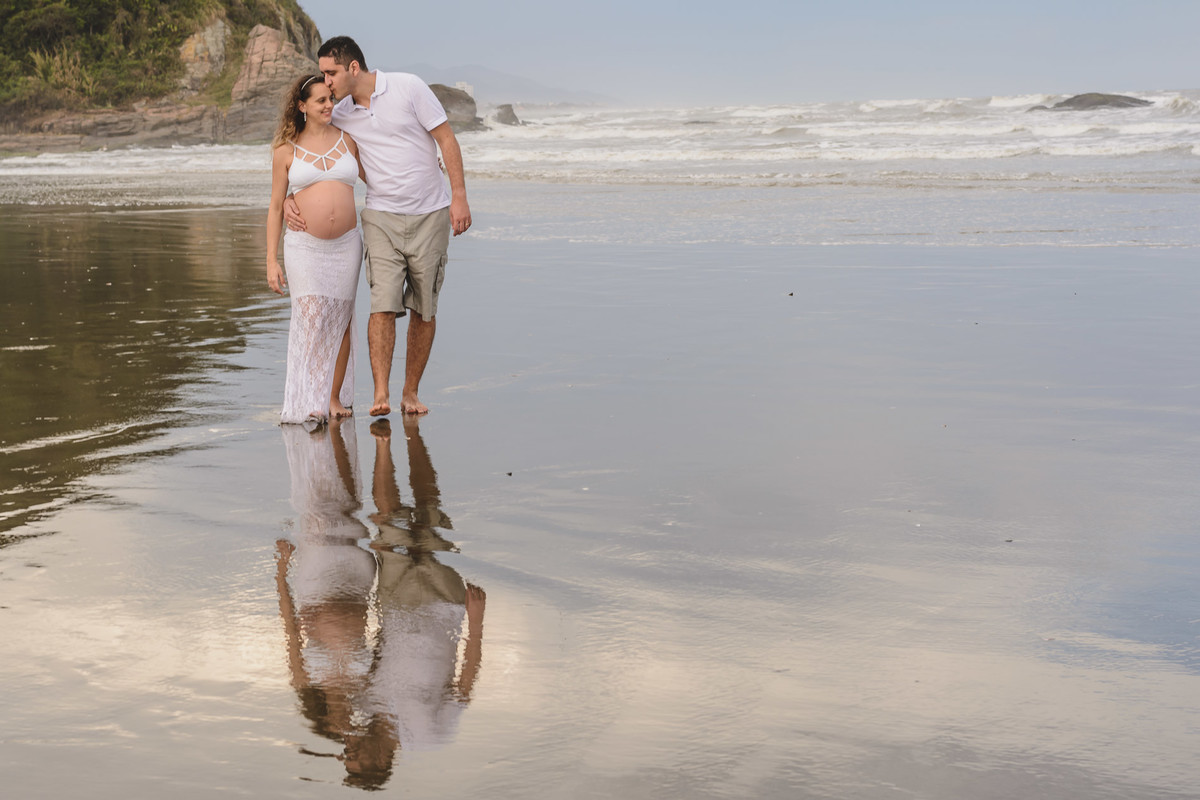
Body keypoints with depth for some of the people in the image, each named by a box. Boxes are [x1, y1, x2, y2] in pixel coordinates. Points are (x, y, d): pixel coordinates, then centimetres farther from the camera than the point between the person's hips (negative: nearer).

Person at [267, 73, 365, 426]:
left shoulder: (348, 139, 8)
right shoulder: (286, 150, 3)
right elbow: (275, 208, 4)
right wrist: (271, 261, -1)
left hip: (345, 245, 2)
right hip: (304, 247, -2)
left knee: (340, 321, 5)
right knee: (310, 319, -11)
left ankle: (335, 398, 15)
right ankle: (308, 404, -7)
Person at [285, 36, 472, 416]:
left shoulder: (408, 87, -8)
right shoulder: (340, 115, 3)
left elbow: (447, 139, -6)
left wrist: (459, 197, -11)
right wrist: (291, 201, -8)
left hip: (430, 214, -2)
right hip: (382, 216, 2)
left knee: (424, 309, 3)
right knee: (383, 304, -13)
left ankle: (411, 392, 14)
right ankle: (380, 395, -15)